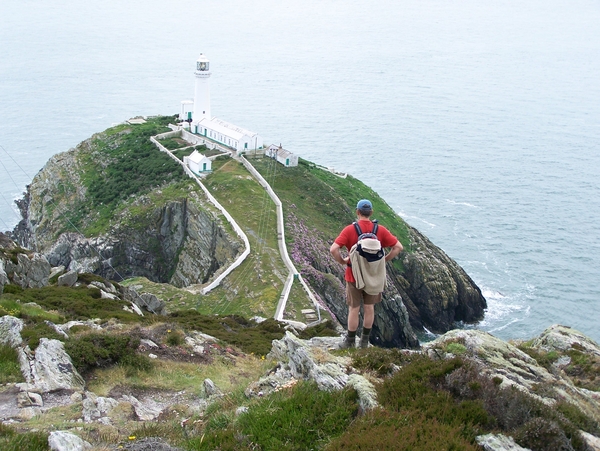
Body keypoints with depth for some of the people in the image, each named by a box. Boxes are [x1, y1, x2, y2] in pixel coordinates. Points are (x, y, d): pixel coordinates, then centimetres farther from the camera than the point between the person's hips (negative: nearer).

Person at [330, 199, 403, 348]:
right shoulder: (380, 230, -6)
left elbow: (333, 249, -24)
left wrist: (342, 261, -8)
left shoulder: (349, 230, -14)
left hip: (353, 276, -2)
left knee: (354, 309, 10)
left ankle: (350, 341, 21)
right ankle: (365, 340, 27)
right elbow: (398, 247, -5)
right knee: (369, 308, 16)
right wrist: (384, 260, 1)